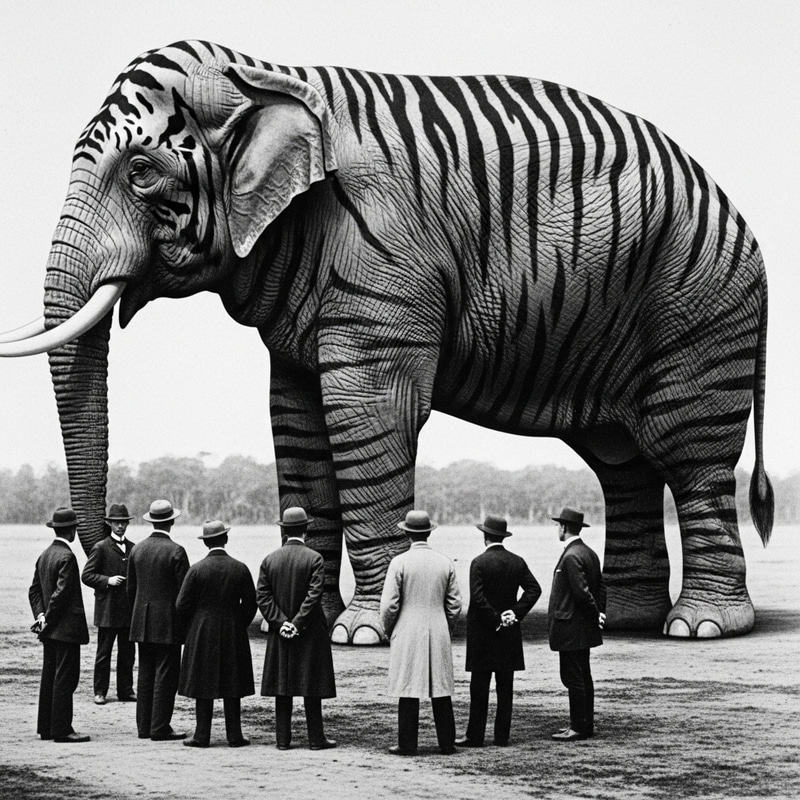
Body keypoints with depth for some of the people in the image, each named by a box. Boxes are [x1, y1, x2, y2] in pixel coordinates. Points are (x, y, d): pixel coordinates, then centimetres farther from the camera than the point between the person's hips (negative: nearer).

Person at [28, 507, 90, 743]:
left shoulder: (44, 556, 12)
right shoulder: (67, 557, -16)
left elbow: (34, 590, 13)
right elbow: (61, 593, -21)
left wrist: (41, 615, 4)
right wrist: (47, 620, -13)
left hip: (50, 630, 9)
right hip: (66, 629, -9)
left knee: (50, 677, 12)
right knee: (65, 678, -7)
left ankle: (46, 727, 16)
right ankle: (61, 729, -7)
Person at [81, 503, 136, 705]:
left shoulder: (132, 548, 13)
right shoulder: (101, 548, -3)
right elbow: (86, 575, -6)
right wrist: (107, 580, -17)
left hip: (128, 610, 5)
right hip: (107, 610, -5)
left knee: (127, 653, 7)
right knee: (103, 654, 2)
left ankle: (125, 690, 14)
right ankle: (100, 692, 8)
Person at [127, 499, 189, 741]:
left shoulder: (137, 549, 6)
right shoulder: (175, 551, -12)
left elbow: (130, 588, 12)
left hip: (142, 623, 6)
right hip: (168, 623, -6)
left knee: (145, 674, 10)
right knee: (166, 675, -3)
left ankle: (144, 726, 13)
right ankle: (160, 728, -4)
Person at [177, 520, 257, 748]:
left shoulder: (197, 569, -9)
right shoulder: (240, 569, -3)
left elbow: (182, 605, -7)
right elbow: (250, 603, 0)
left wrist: (190, 630, 9)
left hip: (202, 635, -2)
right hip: (234, 635, 2)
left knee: (203, 686, 4)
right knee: (232, 686, 7)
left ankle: (202, 735, 4)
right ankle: (234, 735, 8)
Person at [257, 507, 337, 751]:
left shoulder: (269, 560, 3)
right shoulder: (314, 559, -9)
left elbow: (262, 596, -2)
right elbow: (314, 595, -16)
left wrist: (281, 622, -6)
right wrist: (297, 623, -13)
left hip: (280, 633, 3)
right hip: (309, 632, -3)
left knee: (282, 686, 6)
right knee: (312, 686, 2)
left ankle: (283, 738, 6)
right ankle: (316, 738, 4)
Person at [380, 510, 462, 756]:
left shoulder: (399, 562, -9)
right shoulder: (445, 563, 3)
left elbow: (389, 604, -9)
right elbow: (455, 604, 6)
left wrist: (389, 631, 7)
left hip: (407, 635, -3)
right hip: (439, 635, 3)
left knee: (408, 690, 0)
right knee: (441, 689, 8)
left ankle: (407, 744, 1)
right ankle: (447, 743, 11)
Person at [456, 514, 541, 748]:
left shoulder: (479, 563, -10)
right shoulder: (517, 562, 5)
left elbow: (477, 597, -19)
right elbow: (534, 589, -1)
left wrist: (496, 619, -11)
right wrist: (515, 613, -3)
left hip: (483, 632, -5)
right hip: (509, 633, 5)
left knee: (479, 686, -1)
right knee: (505, 686, 8)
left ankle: (475, 736, 0)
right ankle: (502, 735, 9)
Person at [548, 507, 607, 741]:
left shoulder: (571, 557, -19)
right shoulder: (589, 553, 12)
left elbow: (582, 591, -23)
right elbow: (600, 586, 15)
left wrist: (596, 615, -12)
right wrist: (600, 612, 9)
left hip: (570, 629, -10)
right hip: (583, 630, 10)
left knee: (573, 678, -5)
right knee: (583, 677, 15)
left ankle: (579, 727, -2)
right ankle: (586, 723, 21)